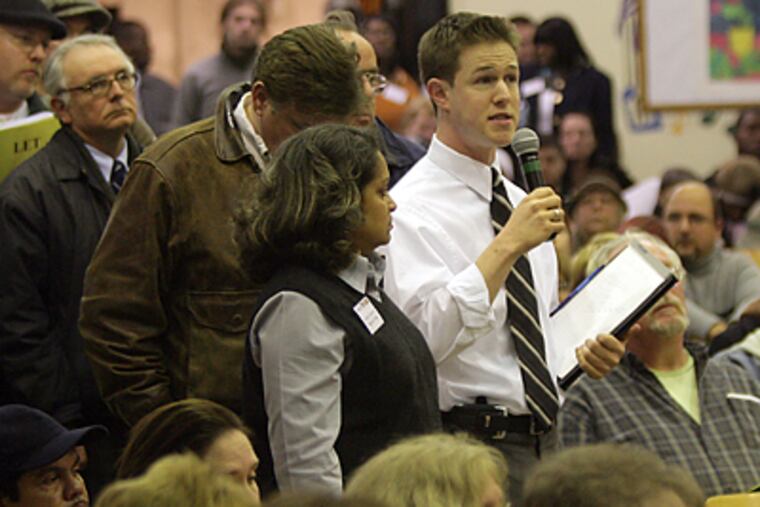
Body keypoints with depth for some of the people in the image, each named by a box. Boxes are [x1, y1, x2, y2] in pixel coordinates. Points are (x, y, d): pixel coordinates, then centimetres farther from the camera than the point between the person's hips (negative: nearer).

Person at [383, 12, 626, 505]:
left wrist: (580, 354, 7)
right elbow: (425, 338, -25)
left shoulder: (520, 202, 17)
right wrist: (506, 246, -27)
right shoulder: (411, 207, -10)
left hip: (545, 440, 7)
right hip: (470, 444, -7)